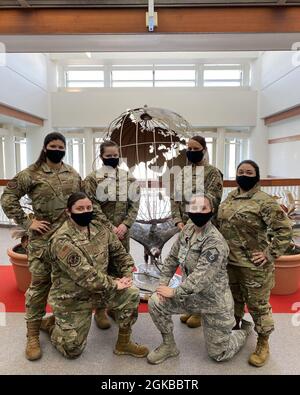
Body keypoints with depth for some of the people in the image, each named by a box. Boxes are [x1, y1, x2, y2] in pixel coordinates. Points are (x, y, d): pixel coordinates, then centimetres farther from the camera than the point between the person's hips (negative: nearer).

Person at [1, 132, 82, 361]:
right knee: (40, 284, 1)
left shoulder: (74, 175, 8)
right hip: (43, 238, -4)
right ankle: (33, 334, 14)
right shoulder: (31, 174, -6)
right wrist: (27, 223, -10)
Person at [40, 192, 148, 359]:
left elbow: (120, 252, 4)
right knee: (72, 350, 4)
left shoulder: (99, 227, -5)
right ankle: (51, 323, 33)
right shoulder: (62, 241, -27)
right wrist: (114, 285, -22)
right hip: (72, 299, -5)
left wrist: (127, 276, -8)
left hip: (100, 286, 6)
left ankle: (124, 343, 4)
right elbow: (85, 276, -30)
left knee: (131, 294, -16)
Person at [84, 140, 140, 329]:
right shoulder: (93, 178, -5)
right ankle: (100, 310, 17)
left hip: (123, 232, 4)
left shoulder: (129, 178, 6)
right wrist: (110, 227, -16)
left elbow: (135, 204, 3)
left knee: (122, 268, 13)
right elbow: (93, 207, -11)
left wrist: (125, 225, -11)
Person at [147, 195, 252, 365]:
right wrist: (163, 283, -4)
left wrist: (174, 292, -23)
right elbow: (172, 258, 5)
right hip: (192, 295, 6)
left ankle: (245, 329, 38)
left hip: (214, 302, -6)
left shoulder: (215, 242, -28)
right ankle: (169, 345, 13)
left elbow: (201, 277, -31)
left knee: (219, 354, 8)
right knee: (155, 302, -11)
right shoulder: (187, 230, -4)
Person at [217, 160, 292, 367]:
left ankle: (263, 344, 30)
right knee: (234, 299, 24)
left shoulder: (264, 201, -16)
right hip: (229, 262, 7)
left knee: (258, 304, 9)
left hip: (253, 265, -6)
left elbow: (284, 229, -18)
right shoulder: (230, 197, 7)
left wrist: (270, 255, -19)